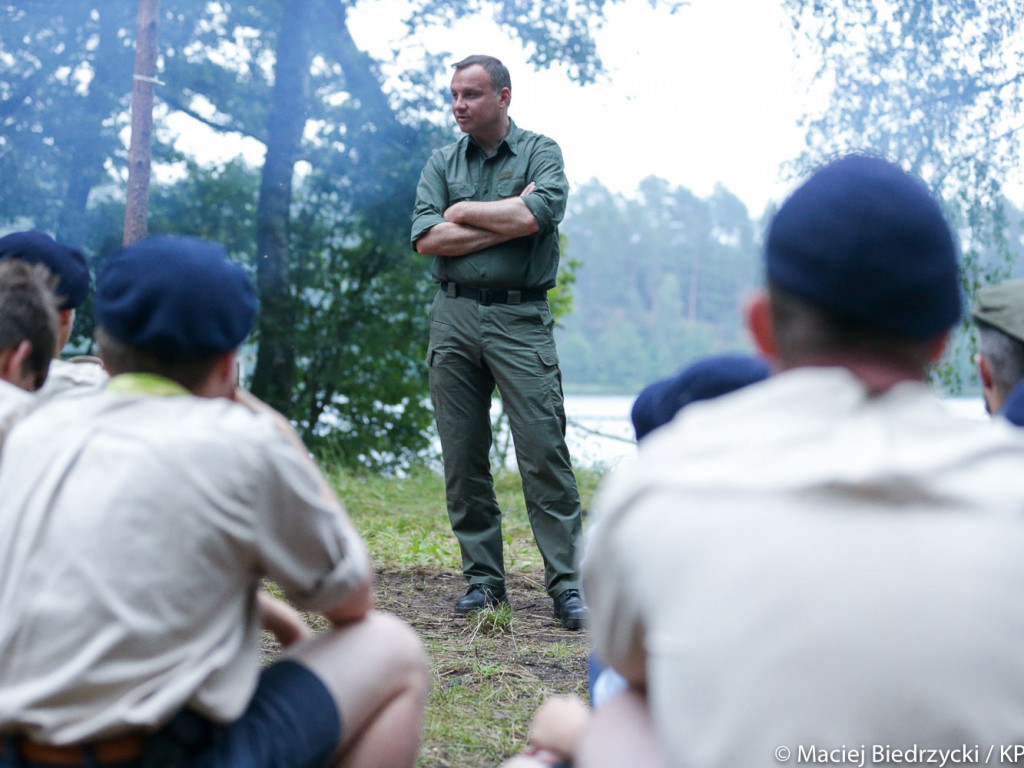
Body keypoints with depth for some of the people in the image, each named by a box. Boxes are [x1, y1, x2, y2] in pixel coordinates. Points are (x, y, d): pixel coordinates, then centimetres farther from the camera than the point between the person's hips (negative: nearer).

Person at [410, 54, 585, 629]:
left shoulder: (540, 152, 5)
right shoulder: (442, 163, 14)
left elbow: (537, 216, -15)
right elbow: (427, 238, -1)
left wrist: (466, 211, -3)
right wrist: (507, 219, -6)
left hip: (520, 318, -4)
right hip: (454, 317, 4)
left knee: (544, 452, -8)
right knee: (463, 457, 4)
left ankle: (567, 583, -5)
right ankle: (484, 577, 14)